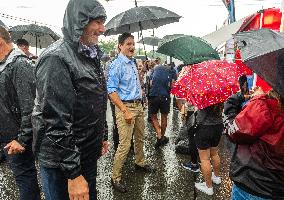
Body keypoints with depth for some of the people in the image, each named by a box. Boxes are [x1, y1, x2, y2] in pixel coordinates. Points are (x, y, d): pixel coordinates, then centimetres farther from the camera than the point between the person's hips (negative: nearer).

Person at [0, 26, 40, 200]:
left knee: (24, 177, 5)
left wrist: (22, 139, -21)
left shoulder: (20, 65, -19)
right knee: (22, 174, 21)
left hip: (16, 138, -9)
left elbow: (29, 107, -24)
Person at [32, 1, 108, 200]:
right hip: (61, 163, -8)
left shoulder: (91, 57, 7)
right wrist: (73, 173, -22)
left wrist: (103, 136, 19)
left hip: (89, 154, 8)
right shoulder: (56, 59, -20)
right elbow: (56, 123, -24)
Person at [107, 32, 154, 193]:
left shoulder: (133, 62, 11)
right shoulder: (117, 64, -13)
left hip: (138, 105, 8)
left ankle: (140, 163, 43)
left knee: (140, 138, 21)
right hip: (125, 107, -8)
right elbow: (112, 91, -19)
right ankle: (116, 178, 9)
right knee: (125, 145, -7)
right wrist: (125, 111, -22)